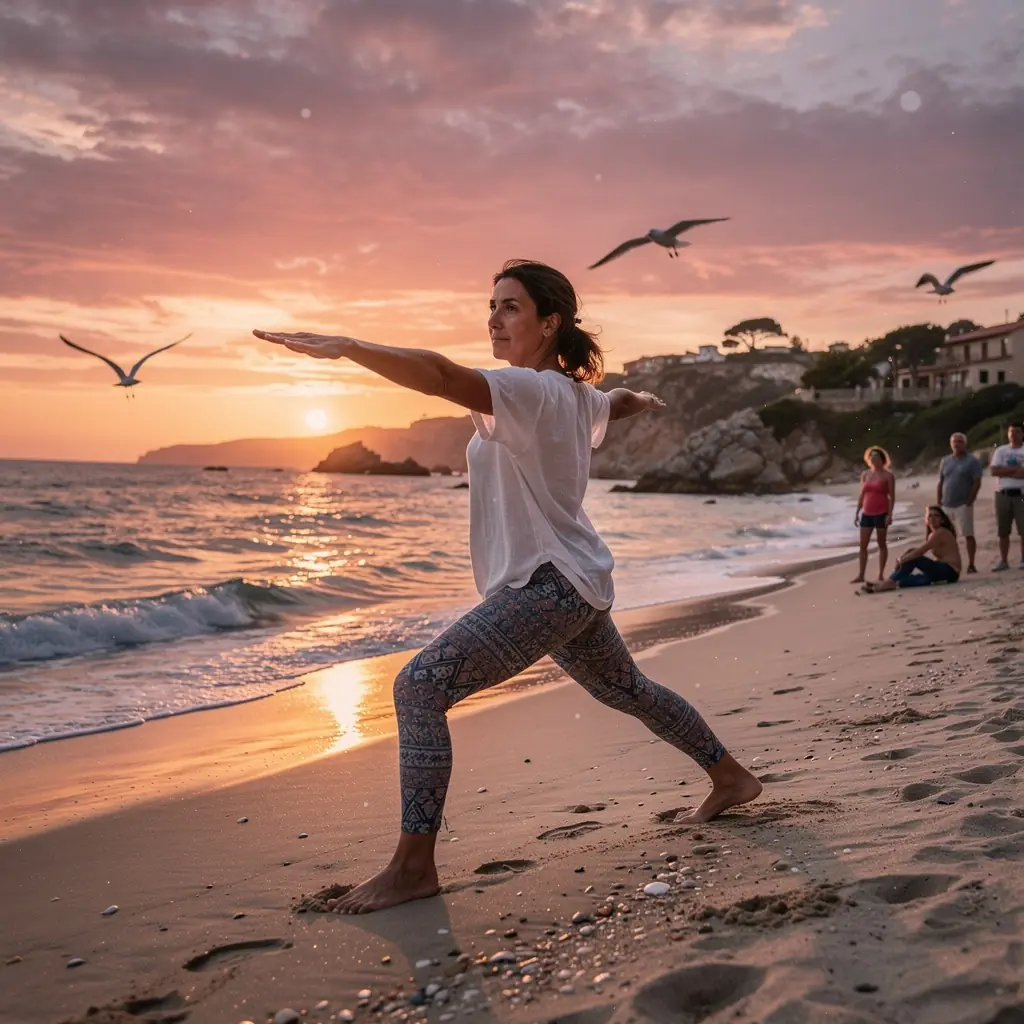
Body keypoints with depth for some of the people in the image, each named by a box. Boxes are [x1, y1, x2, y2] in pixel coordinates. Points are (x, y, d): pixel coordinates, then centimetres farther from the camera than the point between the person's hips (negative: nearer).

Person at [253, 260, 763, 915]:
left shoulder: (532, 391, -18)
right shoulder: (576, 396, 11)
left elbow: (443, 376, -35)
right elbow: (619, 402, 34)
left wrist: (345, 347, -39)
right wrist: (643, 401, 58)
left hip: (549, 584, -11)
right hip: (578, 584, 11)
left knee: (420, 687, -18)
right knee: (629, 692, 30)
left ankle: (414, 866, -17)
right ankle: (731, 777, 47)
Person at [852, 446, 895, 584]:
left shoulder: (887, 475, -4)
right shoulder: (865, 474, 10)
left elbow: (892, 496, -6)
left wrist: (890, 514, -14)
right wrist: (857, 513, 10)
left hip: (881, 513, -5)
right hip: (866, 514, 5)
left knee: (881, 544, 3)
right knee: (863, 545, 3)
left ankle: (881, 574, 9)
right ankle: (861, 575, 6)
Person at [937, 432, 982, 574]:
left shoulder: (973, 461, -2)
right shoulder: (945, 461, 13)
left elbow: (977, 483, -8)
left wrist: (969, 501, -13)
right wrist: (938, 503, 6)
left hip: (963, 505, -5)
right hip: (946, 506, 5)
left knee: (968, 535, -3)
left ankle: (971, 565, 2)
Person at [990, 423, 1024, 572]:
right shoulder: (1000, 450, 10)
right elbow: (993, 471, -4)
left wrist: (1006, 472, -10)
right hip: (1002, 494, 3)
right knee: (1003, 531, 7)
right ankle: (1003, 561, 14)